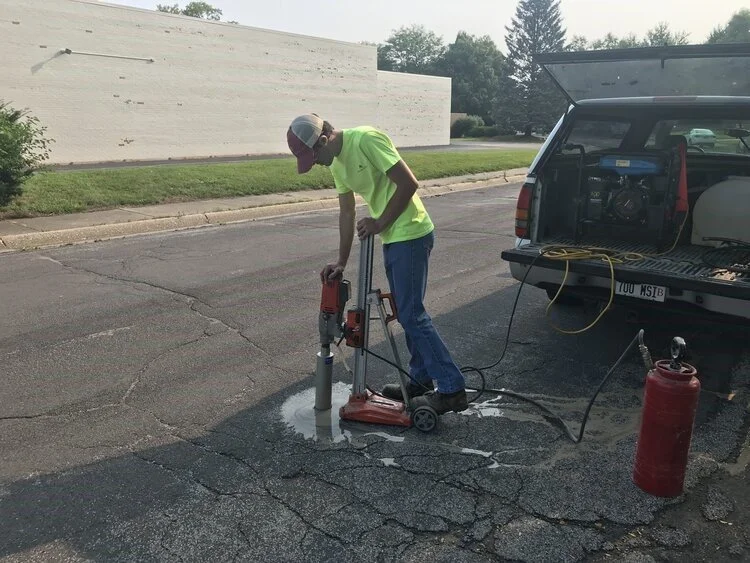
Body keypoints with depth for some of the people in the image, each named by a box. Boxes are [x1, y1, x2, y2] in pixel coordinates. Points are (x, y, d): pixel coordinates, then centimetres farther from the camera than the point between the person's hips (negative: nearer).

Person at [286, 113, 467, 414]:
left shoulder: (365, 139, -18)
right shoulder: (337, 165, 10)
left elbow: (408, 182, -21)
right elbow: (347, 212, 16)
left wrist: (380, 223, -15)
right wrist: (341, 261, 13)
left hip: (410, 233, -9)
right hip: (393, 238, 9)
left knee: (411, 314, -7)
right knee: (407, 312, 14)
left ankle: (452, 389, 0)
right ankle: (421, 380, 26)